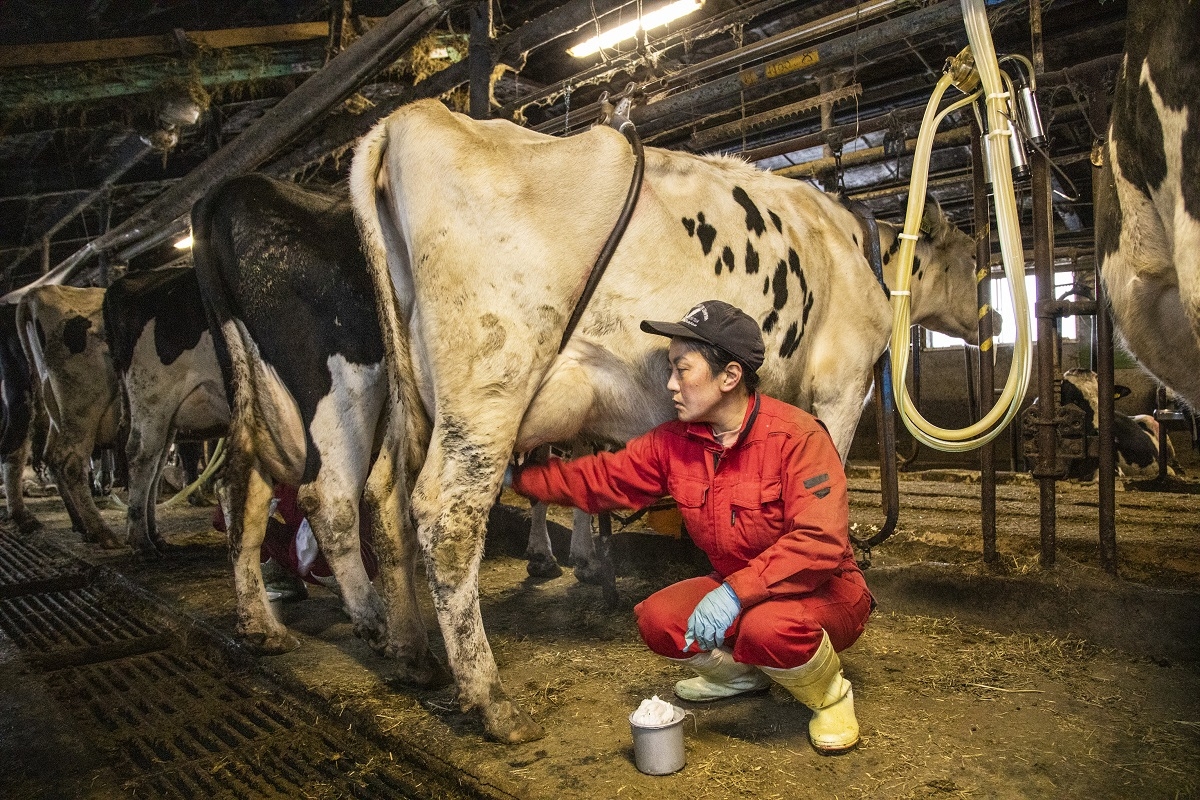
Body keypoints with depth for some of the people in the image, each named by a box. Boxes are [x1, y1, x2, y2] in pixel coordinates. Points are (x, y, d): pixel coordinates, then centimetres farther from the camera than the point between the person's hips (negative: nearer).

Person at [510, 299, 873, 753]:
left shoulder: (797, 437, -25)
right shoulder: (674, 443, -5)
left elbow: (820, 542, -33)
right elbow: (597, 479, 2)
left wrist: (736, 591, -39)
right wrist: (515, 476, -2)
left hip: (822, 592, -6)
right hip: (736, 592, 6)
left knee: (767, 627, -36)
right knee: (657, 619, -14)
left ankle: (831, 696, 0)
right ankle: (742, 673, 18)